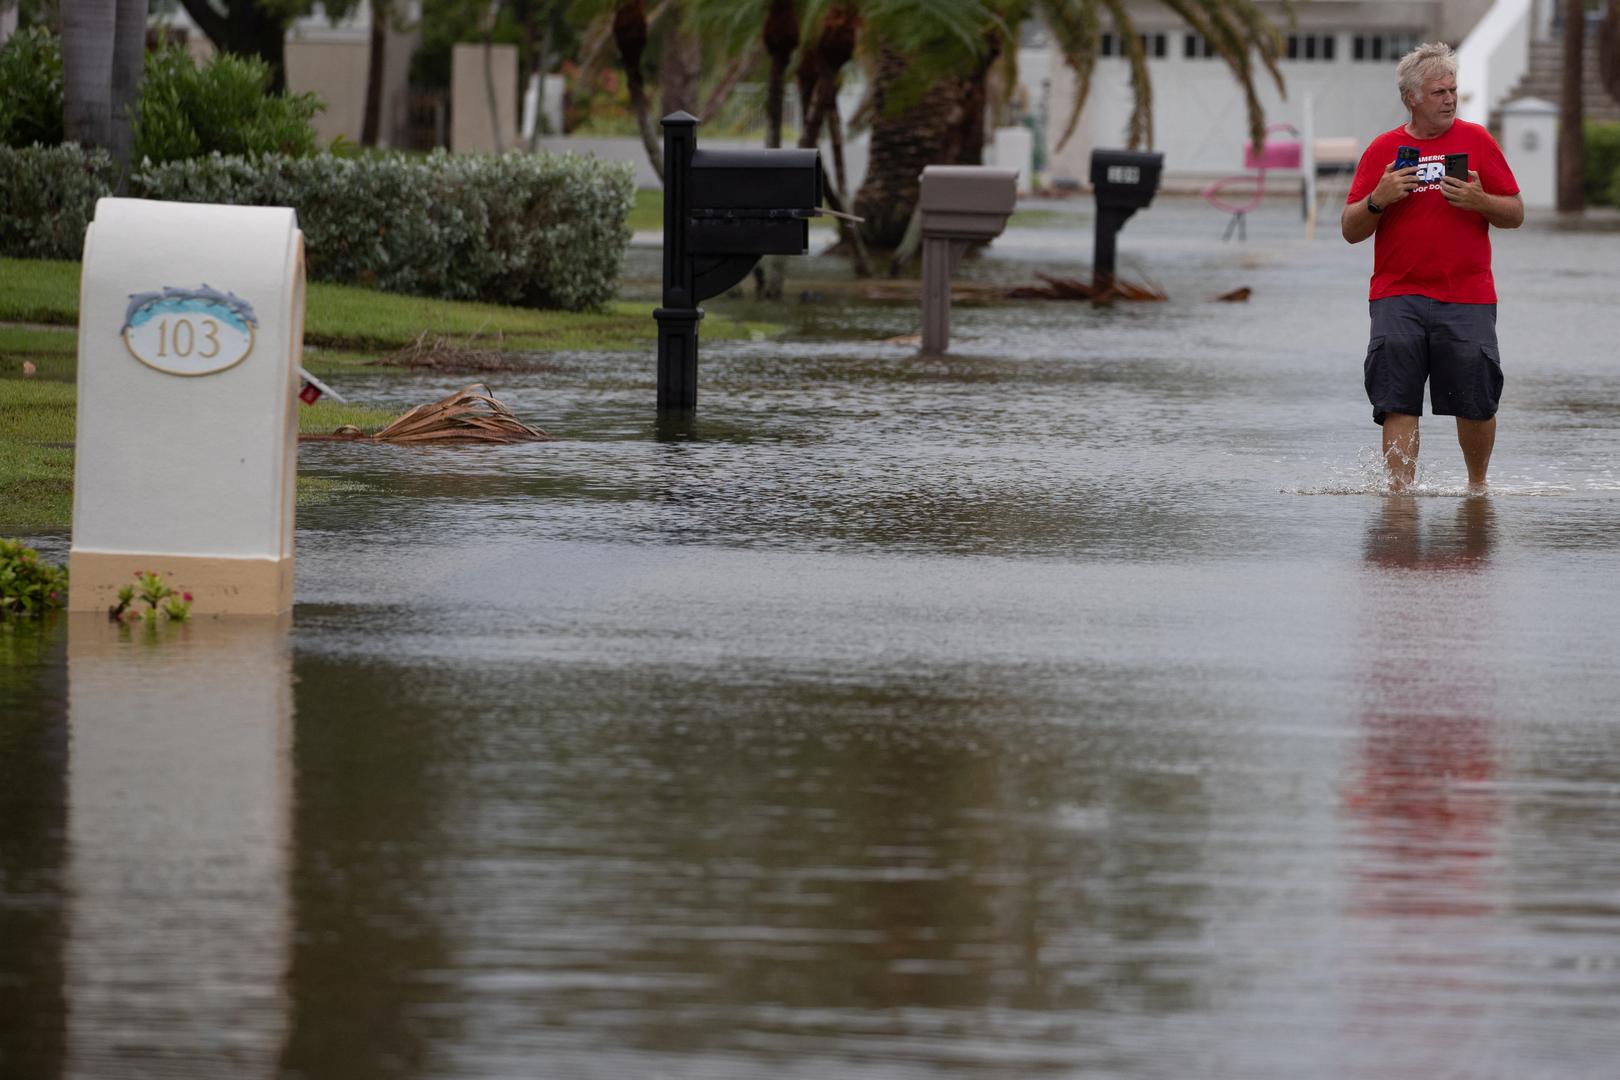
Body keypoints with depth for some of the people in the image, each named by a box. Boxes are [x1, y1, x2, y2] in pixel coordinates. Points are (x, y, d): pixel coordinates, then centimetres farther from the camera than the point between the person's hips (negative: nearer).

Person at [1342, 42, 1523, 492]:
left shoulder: (1477, 141, 7)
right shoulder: (1382, 150, 8)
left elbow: (1515, 214, 8)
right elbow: (1351, 230, 8)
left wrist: (1479, 201, -12)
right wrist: (1379, 199, -11)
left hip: (1467, 299, 0)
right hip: (1397, 298, 0)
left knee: (1476, 402, 2)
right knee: (1398, 402, -10)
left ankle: (1477, 484, 25)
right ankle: (1400, 489, -10)